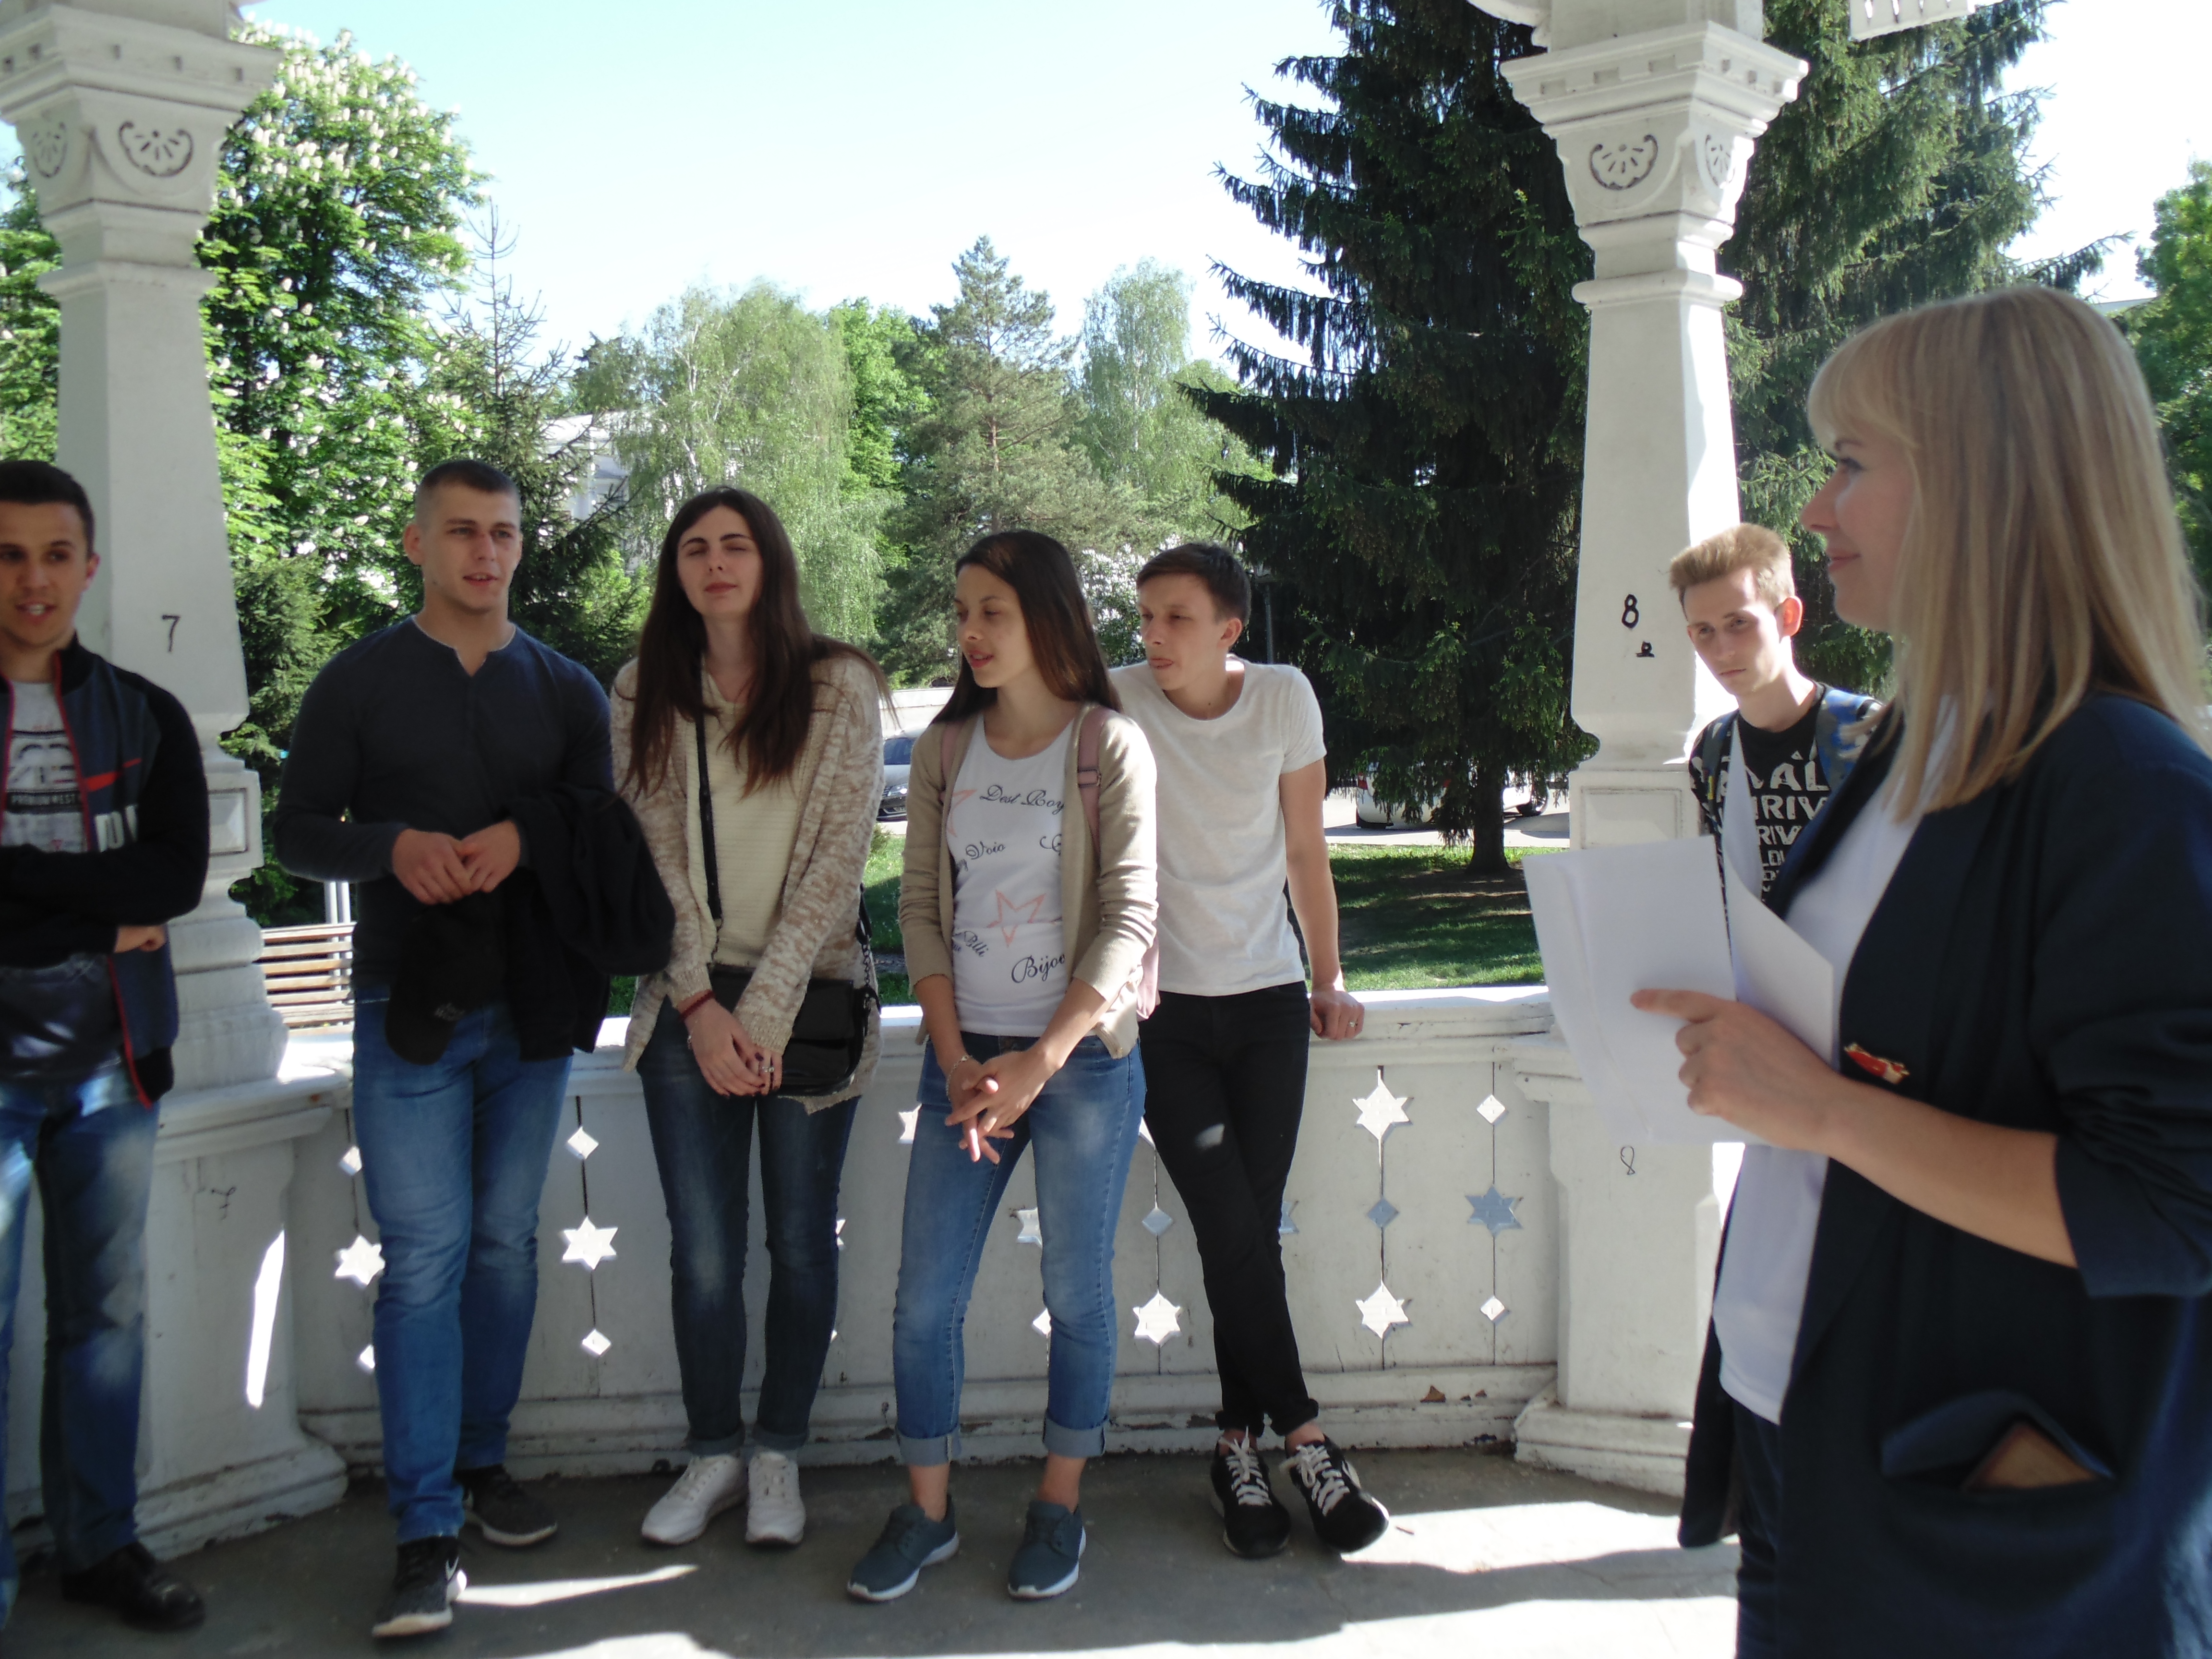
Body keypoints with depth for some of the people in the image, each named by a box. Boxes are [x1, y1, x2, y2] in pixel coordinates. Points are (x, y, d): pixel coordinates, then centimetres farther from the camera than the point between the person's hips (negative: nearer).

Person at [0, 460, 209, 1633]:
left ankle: (101, 1544, 23)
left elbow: (181, 875, -6)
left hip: (112, 1058, 3)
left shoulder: (147, 720, 7)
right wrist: (100, 920, -13)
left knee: (107, 1310, 11)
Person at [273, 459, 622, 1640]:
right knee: (425, 1257, -7)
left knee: (505, 1243, 10)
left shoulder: (565, 689, 10)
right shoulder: (359, 681, 3)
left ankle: (481, 1464, 25)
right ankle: (426, 1534, -2)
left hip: (531, 1007, 3)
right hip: (410, 1004, -3)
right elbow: (296, 832, 1)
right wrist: (395, 845, -18)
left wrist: (522, 838, -15)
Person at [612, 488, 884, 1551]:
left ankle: (779, 1456, 21)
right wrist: (699, 1003, -8)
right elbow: (652, 858, 2)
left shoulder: (839, 688, -3)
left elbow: (835, 861, -8)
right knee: (704, 1252, 3)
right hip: (688, 1003, 2)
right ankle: (712, 1455, 20)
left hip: (810, 995, -1)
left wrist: (765, 1012, -12)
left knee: (801, 1241, 6)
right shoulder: (645, 695, 5)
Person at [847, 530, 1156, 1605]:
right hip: (963, 1057, 4)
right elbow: (920, 905, 6)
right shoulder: (945, 750, 7)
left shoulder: (1110, 747, -5)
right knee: (924, 1297, 4)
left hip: (1082, 1059, -3)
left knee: (1077, 1292, 7)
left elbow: (1130, 916, -9)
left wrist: (1040, 1064, -15)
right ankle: (926, 1512, 20)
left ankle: (1060, 1506, 24)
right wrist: (957, 1060, -5)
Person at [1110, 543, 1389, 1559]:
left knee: (1248, 1231, 0)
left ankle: (1240, 1443, 13)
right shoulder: (1117, 703, -7)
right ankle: (1304, 1439, 4)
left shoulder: (1284, 698, 0)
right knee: (1235, 1233, -8)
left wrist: (1330, 980, 6)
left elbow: (1304, 849, 7)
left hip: (1268, 998, 2)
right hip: (1163, 1007, -1)